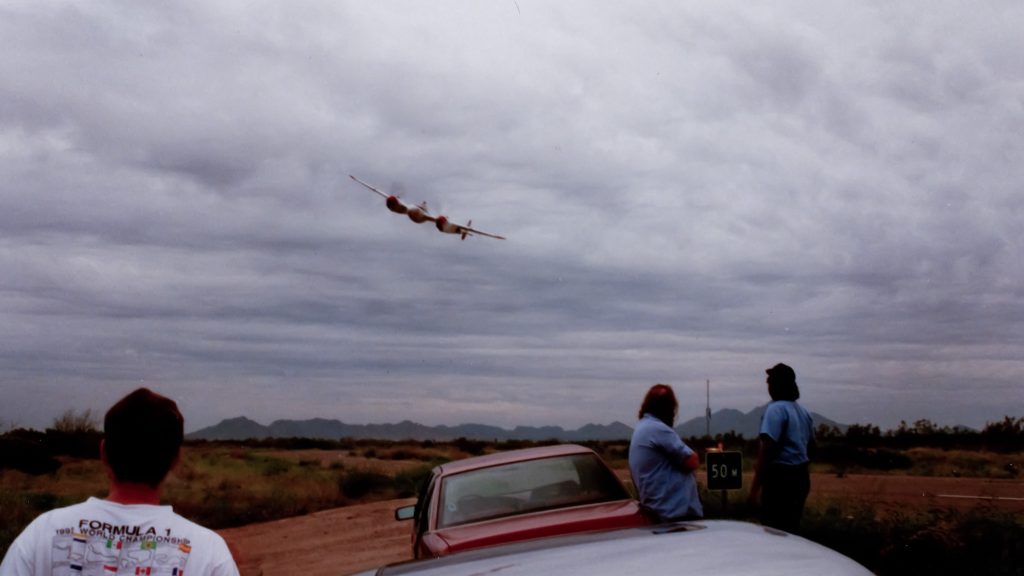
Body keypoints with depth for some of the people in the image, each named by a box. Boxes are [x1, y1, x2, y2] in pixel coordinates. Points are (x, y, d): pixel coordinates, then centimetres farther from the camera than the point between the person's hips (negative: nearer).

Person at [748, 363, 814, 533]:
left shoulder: (776, 409, -14)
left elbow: (767, 449, -21)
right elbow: (810, 444, 19)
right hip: (801, 476, 9)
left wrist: (755, 486, -21)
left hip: (780, 477, -9)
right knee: (792, 528, 17)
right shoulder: (803, 412, 12)